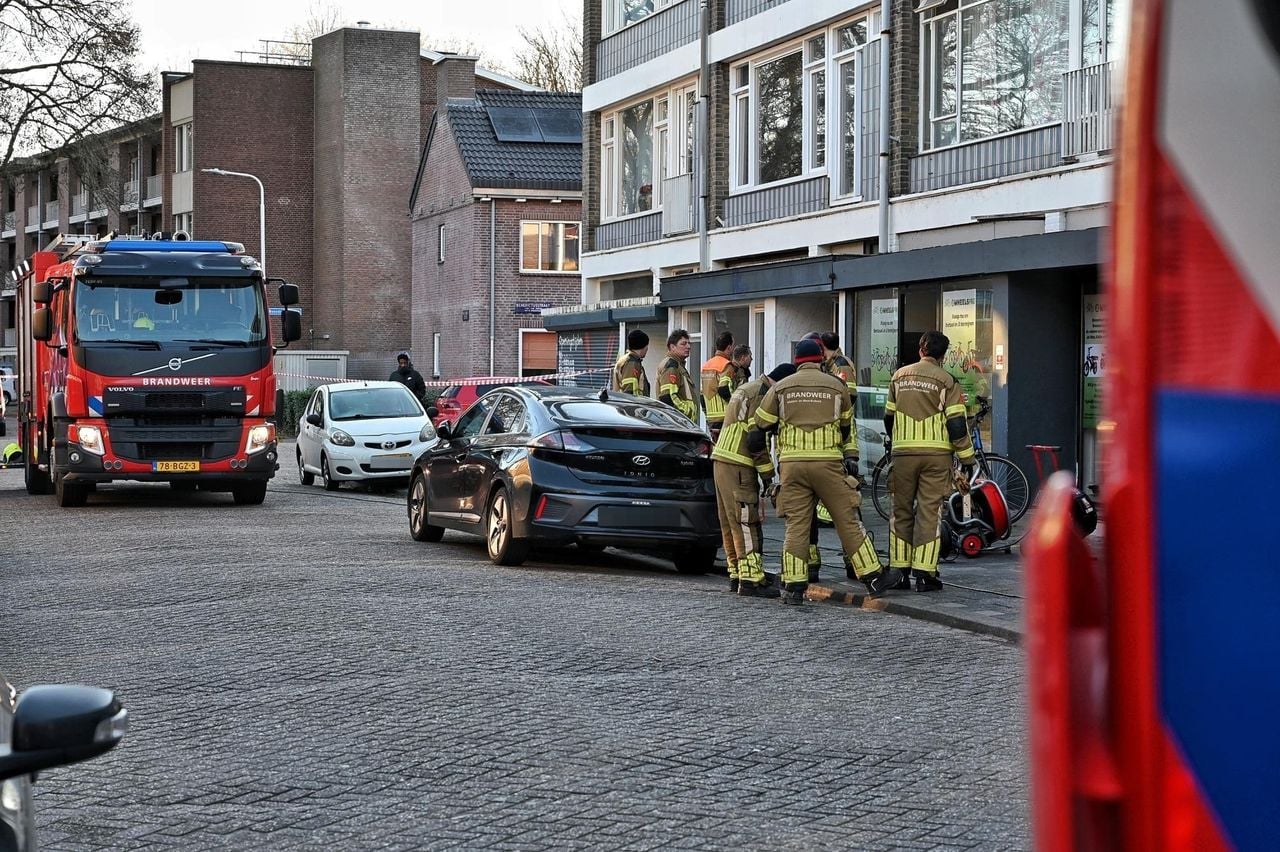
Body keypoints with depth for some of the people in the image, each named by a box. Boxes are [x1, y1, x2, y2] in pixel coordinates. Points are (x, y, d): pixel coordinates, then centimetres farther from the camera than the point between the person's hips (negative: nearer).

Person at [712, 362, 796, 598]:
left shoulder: (747, 389, 21)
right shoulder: (761, 394, -12)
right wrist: (767, 473, -11)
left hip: (722, 462, 10)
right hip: (737, 467, -10)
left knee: (731, 524, 14)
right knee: (747, 525, -10)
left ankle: (737, 574, 20)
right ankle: (751, 580, -11)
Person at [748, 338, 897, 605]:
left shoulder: (780, 388, 11)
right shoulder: (836, 386, 10)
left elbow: (760, 427, 13)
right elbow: (847, 427, 19)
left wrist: (757, 454, 28)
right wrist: (851, 457, 30)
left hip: (792, 463, 1)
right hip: (828, 463, -1)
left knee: (796, 525, 3)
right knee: (847, 522, 4)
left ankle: (794, 587, 0)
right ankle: (873, 577, 10)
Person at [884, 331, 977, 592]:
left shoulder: (899, 376, 9)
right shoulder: (946, 380, -3)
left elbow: (889, 417, 18)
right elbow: (957, 423, -7)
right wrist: (967, 458, 0)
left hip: (903, 453, 3)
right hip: (936, 453, -3)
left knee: (901, 511, 11)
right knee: (929, 512, -1)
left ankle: (899, 571, 11)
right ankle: (924, 574, -5)